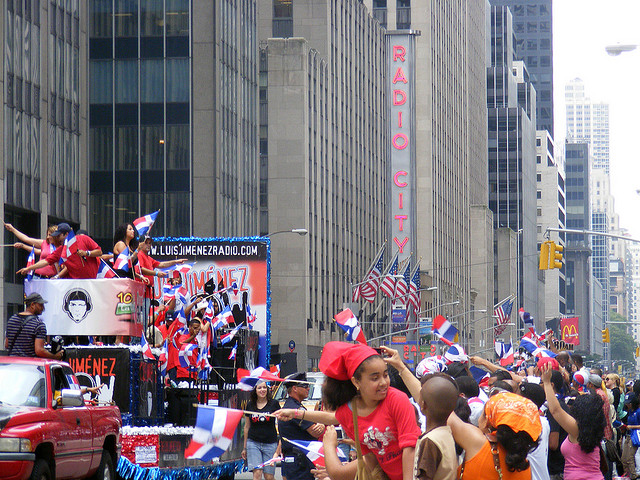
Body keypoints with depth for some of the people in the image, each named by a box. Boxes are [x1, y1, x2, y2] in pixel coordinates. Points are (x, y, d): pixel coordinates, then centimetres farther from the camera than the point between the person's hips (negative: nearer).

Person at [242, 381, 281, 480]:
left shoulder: (274, 404, 0)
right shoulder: (250, 405, 6)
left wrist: (279, 447, -3)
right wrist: (245, 448, 17)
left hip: (270, 444, -1)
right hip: (253, 443, 1)